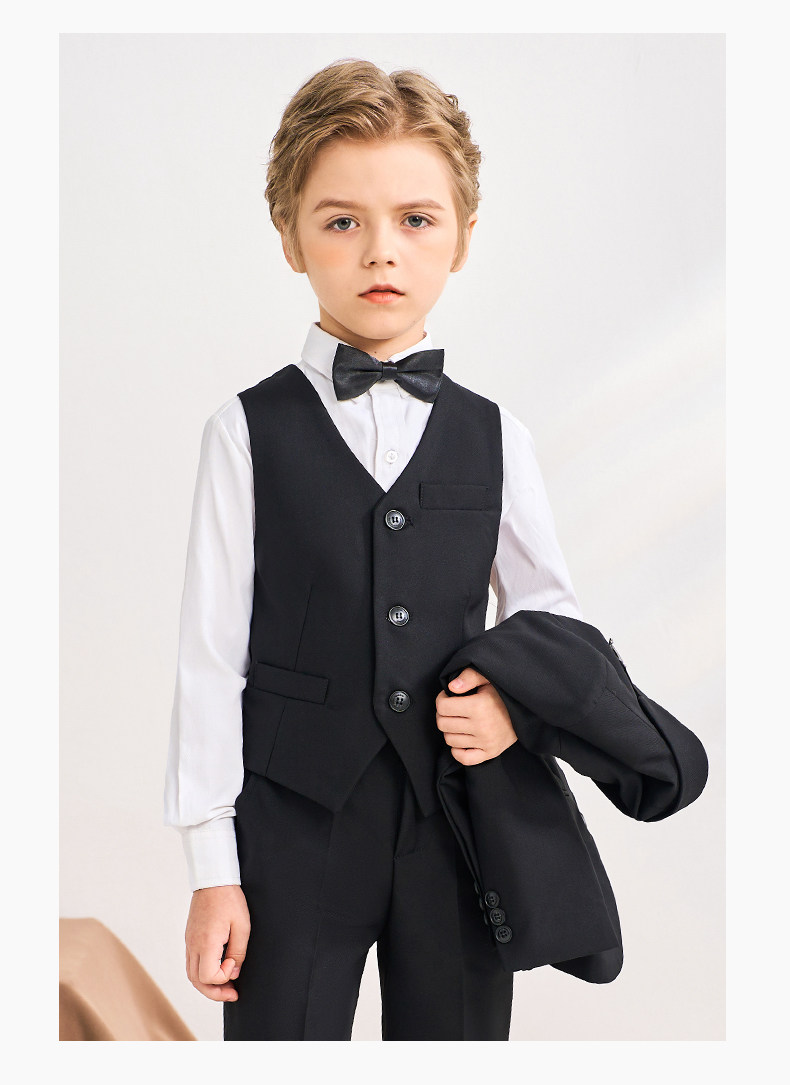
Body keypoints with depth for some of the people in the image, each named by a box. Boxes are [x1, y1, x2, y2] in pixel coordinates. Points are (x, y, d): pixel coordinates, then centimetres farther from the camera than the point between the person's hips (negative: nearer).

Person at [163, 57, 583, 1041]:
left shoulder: (492, 431, 3)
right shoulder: (249, 432, -4)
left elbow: (546, 600, 12)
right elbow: (210, 654, -4)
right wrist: (212, 870, -4)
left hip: (458, 822, 2)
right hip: (293, 825, -2)